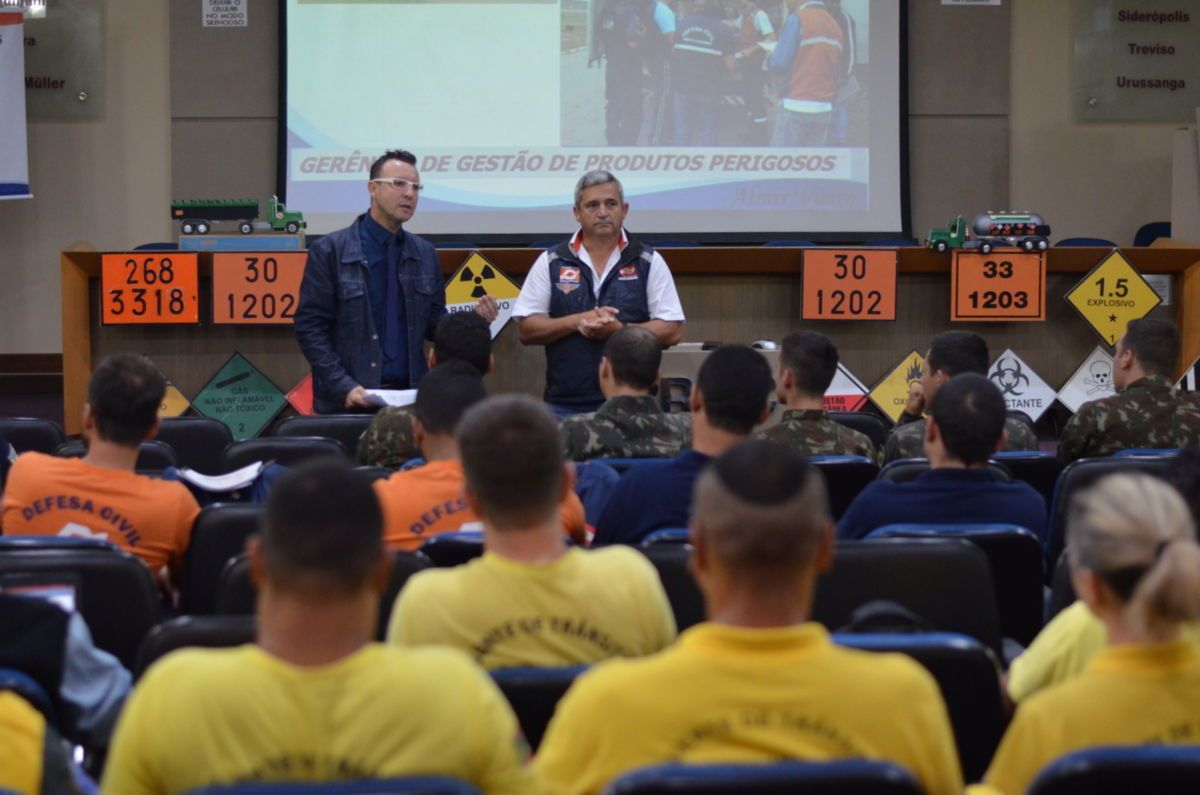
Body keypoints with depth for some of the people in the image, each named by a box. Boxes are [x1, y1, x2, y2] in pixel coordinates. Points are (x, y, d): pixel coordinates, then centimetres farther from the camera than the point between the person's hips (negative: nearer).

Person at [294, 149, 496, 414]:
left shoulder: (426, 254, 9)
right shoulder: (330, 250, -4)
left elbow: (432, 323, 14)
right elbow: (310, 328, -7)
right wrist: (344, 387, -17)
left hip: (410, 397, 4)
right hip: (347, 401, -4)